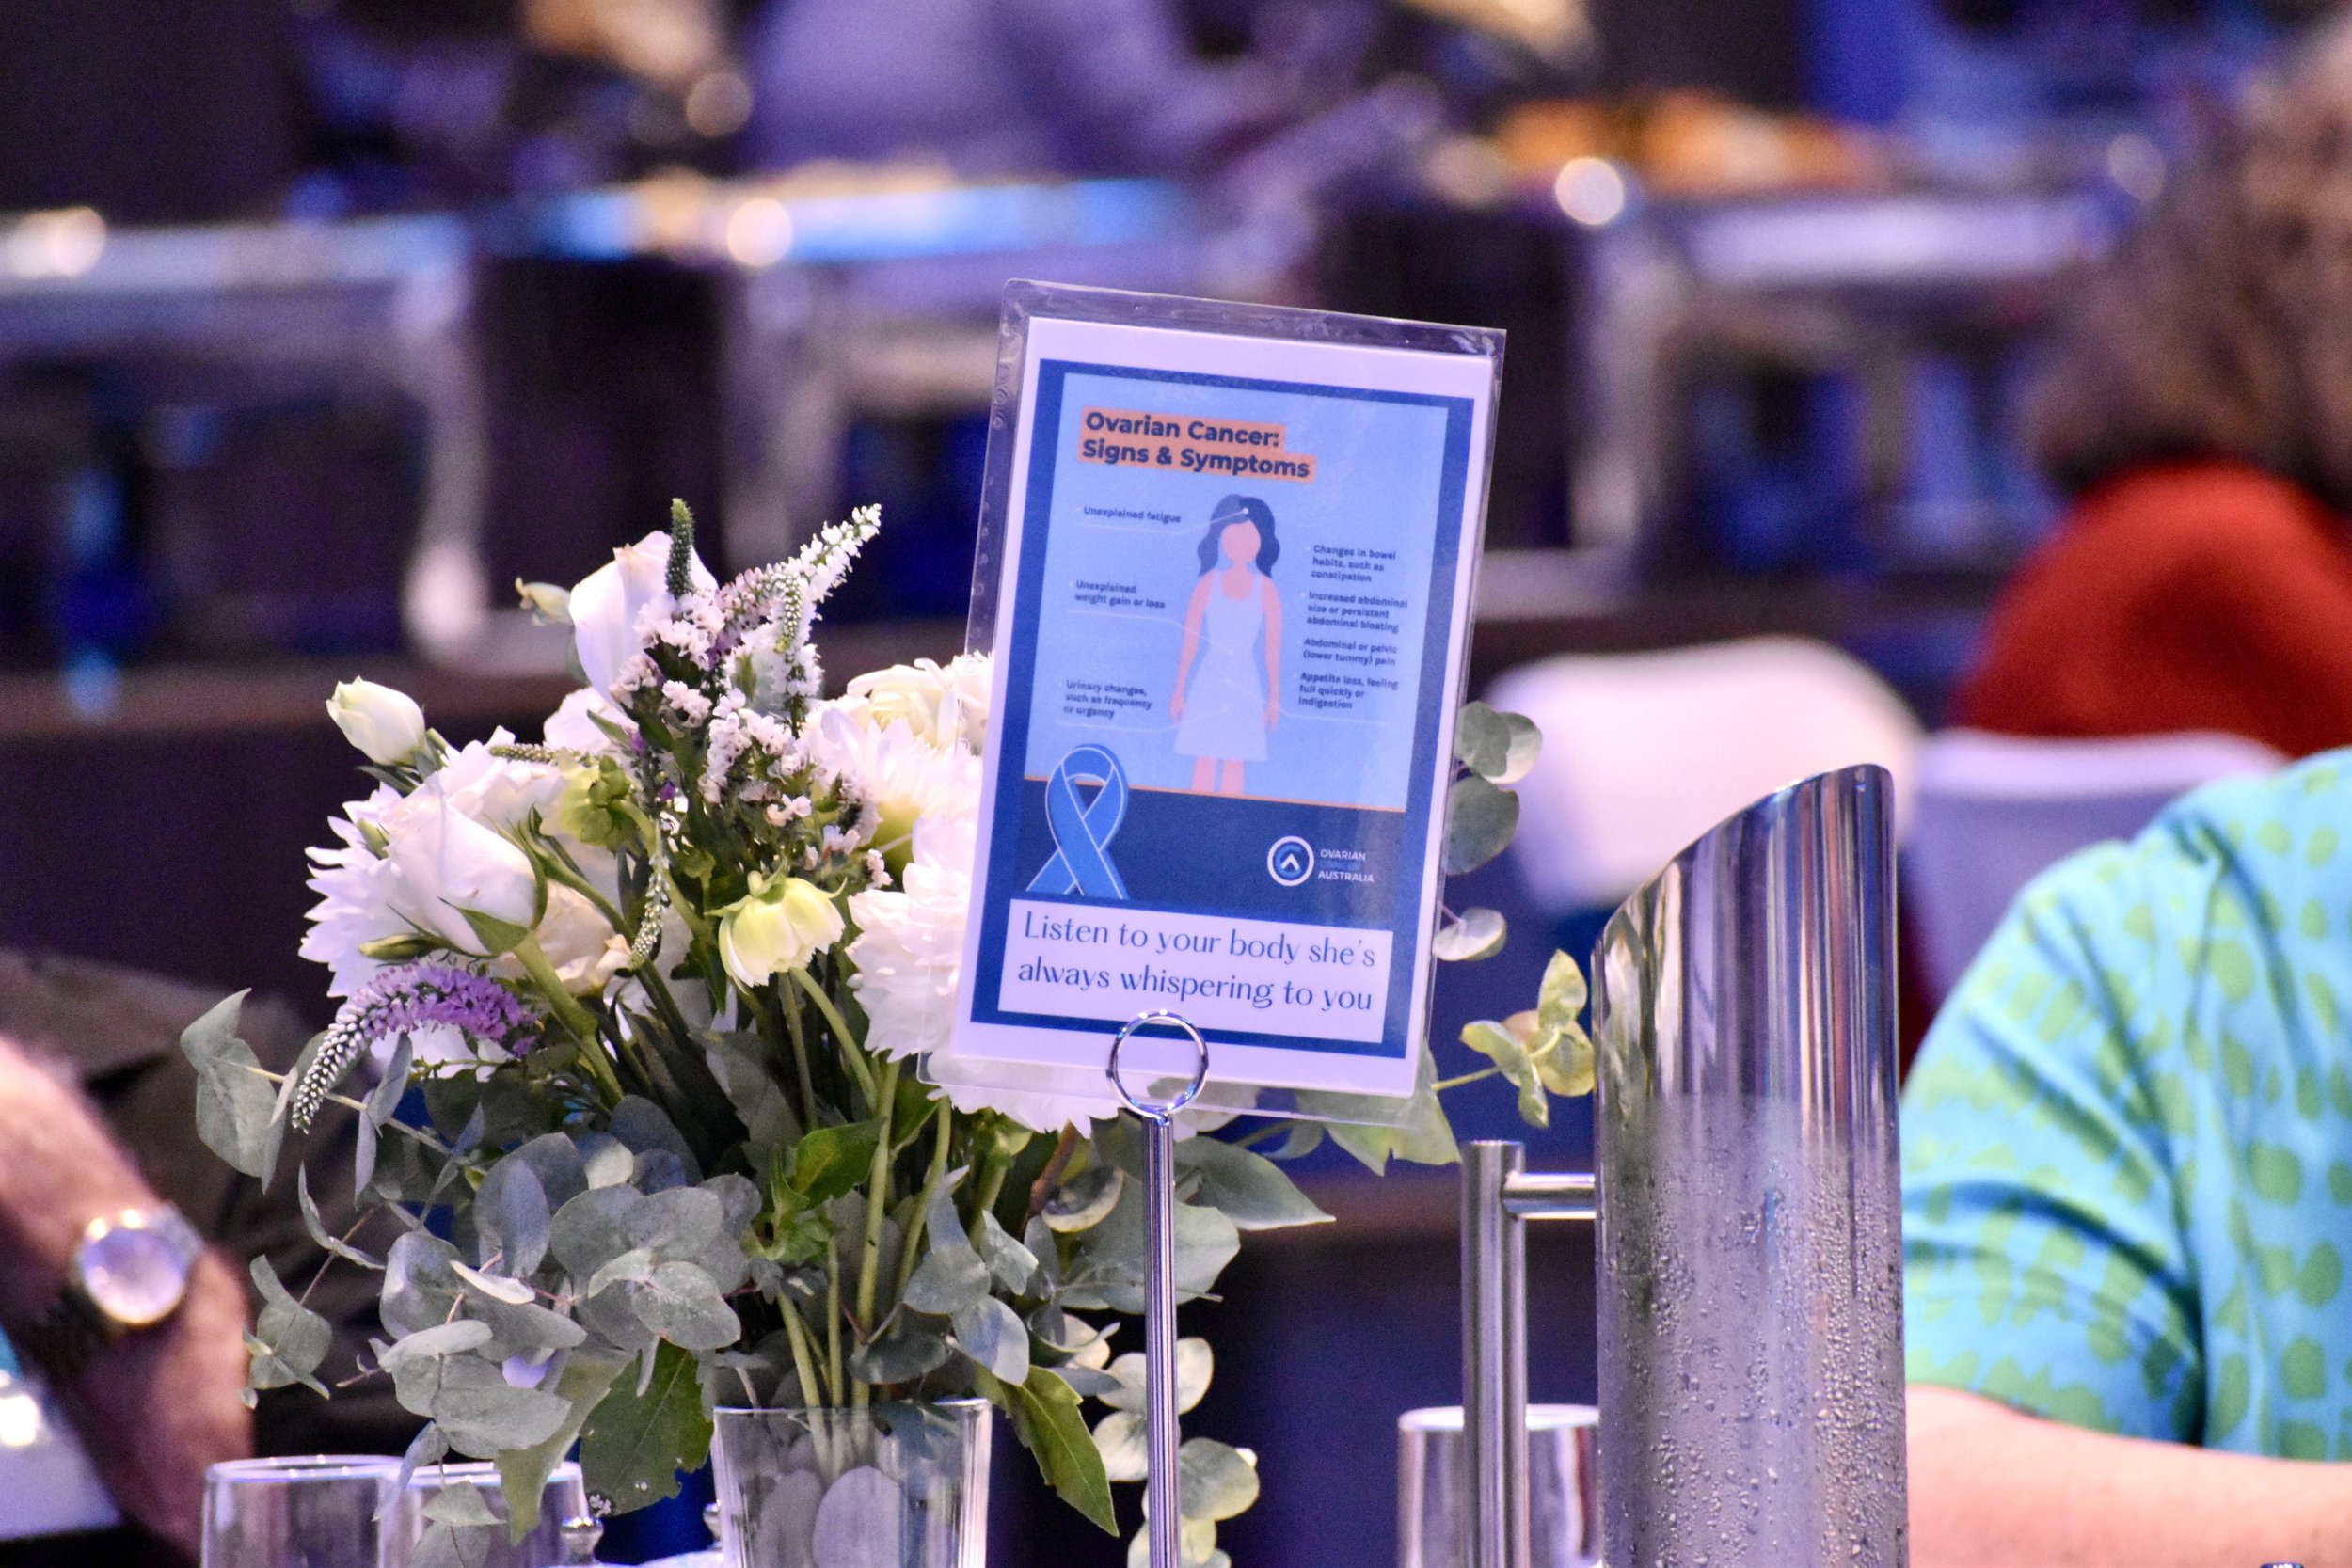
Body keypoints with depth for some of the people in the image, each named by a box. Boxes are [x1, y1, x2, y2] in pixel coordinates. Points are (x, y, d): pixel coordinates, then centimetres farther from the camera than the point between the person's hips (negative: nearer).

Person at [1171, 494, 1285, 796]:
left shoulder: (1266, 590, 1)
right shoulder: (1209, 584, 1)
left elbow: (1273, 649, 3)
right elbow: (1189, 643, 4)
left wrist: (1274, 699, 2)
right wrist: (1179, 691, 3)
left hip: (1245, 690, 0)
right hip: (1207, 687, 0)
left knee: (1234, 766, 1)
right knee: (1204, 763, -1)